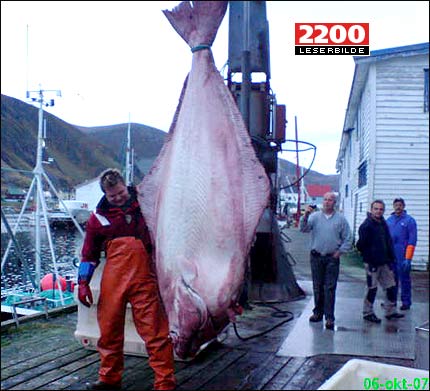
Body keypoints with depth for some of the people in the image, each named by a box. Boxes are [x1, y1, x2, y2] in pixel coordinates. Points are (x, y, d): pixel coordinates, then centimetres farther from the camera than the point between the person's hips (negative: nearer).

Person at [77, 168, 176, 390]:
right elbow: (90, 254, 15)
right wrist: (83, 282, 9)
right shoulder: (99, 217, 9)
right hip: (113, 281, 2)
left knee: (154, 331, -4)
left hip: (144, 279, -2)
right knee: (109, 330, 10)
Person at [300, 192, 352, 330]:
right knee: (317, 286, 10)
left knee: (330, 288, -3)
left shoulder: (341, 219, 3)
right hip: (316, 256, 1)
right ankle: (318, 312, 22)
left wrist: (339, 252, -3)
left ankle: (329, 317, -1)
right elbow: (303, 229, -10)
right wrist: (306, 215, -25)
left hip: (332, 258, -1)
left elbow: (347, 239, 6)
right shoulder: (315, 216, 4)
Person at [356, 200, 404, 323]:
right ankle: (367, 312, 14)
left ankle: (390, 311, 26)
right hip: (372, 262, -8)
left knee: (391, 286, 12)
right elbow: (361, 244, -15)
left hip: (385, 262, 8)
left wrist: (391, 257, 12)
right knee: (372, 288, 1)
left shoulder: (384, 223, 10)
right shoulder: (366, 225, -14)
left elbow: (389, 242, 17)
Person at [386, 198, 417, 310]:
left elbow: (412, 241, -8)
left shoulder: (409, 220, -4)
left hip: (402, 257, -4)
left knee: (404, 279, 3)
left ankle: (406, 302, 13)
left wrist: (408, 258, -14)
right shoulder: (389, 220, 10)